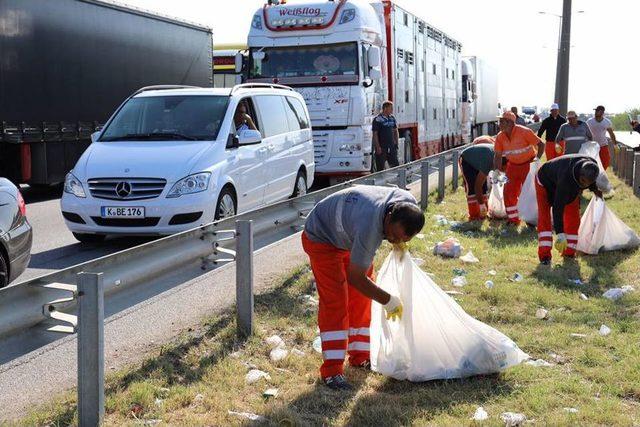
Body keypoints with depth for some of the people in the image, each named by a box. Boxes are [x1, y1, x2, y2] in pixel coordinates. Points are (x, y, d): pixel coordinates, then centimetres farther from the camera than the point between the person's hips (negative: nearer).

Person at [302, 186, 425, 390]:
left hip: (348, 235, 8)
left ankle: (360, 356, 21)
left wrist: (400, 245, -4)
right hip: (322, 238, -8)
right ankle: (331, 370, -12)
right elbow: (356, 277, -33)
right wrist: (387, 300, -23)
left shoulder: (409, 203, -22)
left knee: (361, 298, 8)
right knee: (335, 301, -15)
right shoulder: (369, 227, -44)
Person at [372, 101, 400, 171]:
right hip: (381, 148, -6)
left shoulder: (392, 118, 11)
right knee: (380, 167, -1)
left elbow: (395, 131, 19)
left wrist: (396, 143, 10)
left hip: (391, 147, 6)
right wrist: (378, 147, -16)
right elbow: (375, 134, -11)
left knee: (396, 165, 4)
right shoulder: (378, 119, -9)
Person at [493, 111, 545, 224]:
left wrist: (537, 159, -28)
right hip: (512, 166, 5)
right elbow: (498, 155, 1)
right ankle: (513, 219, 15)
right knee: (509, 192, 2)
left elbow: (541, 144, -16)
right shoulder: (500, 137, -7)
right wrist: (497, 170, -11)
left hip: (528, 165, -5)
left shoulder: (524, 132, -22)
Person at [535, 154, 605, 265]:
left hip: (570, 188, 6)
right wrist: (560, 234, -47)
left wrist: (594, 189, 1)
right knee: (544, 218, -16)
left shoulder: (592, 165, -30)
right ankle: (544, 255, -17)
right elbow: (558, 208, -46)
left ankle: (569, 252, 9)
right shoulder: (565, 177, -48)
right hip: (546, 183, -6)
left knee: (573, 217, 1)